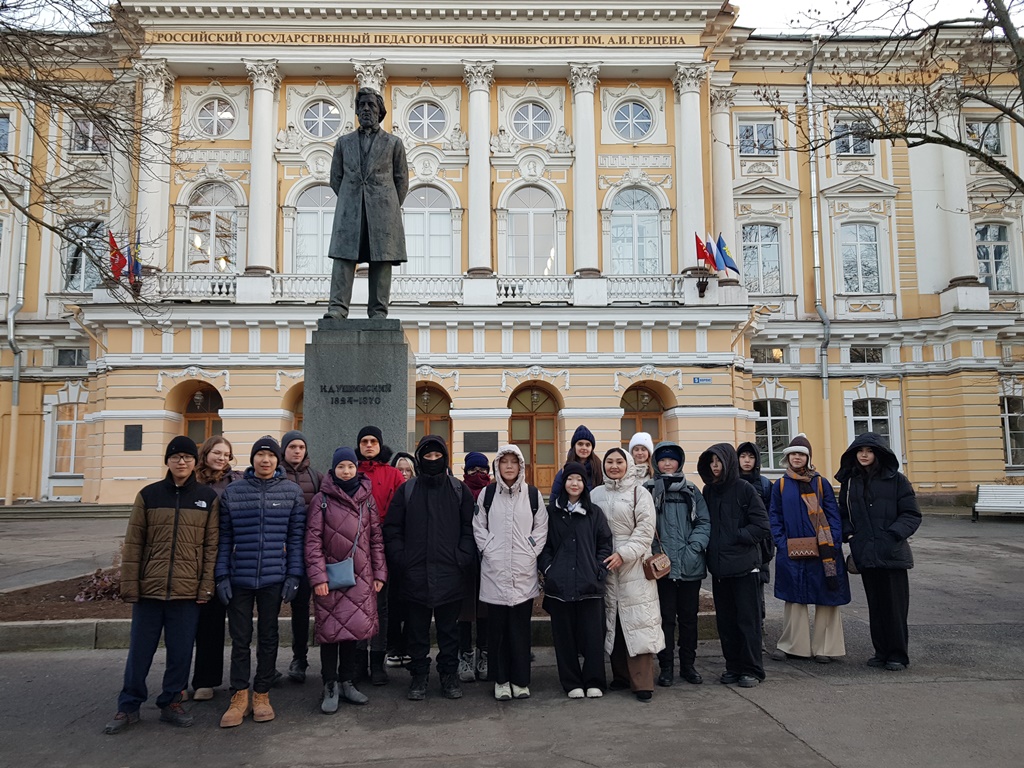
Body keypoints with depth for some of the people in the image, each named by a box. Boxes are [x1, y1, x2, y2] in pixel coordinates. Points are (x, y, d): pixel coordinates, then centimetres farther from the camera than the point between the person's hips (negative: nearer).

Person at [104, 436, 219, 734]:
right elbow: (133, 544, 2)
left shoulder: (208, 497, 3)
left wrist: (207, 586, -4)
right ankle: (128, 707, 23)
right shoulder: (149, 495, 3)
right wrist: (129, 584, -2)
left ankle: (171, 703, 23)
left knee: (180, 651, 7)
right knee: (140, 649, 8)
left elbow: (212, 545, 2)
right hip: (149, 588, 0)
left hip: (188, 590, 0)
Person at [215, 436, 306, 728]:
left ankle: (262, 695, 23)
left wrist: (294, 575, -3)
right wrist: (222, 576, -2)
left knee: (268, 637, 10)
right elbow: (224, 538, 4)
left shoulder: (292, 492, 2)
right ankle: (240, 697, 18)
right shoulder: (232, 491, 3)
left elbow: (296, 537, 2)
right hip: (238, 579, 0)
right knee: (240, 638, 6)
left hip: (274, 578, 0)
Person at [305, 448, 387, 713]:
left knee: (354, 628, 8)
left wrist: (379, 572, 7)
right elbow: (313, 540, -5)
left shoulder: (367, 498, 8)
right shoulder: (322, 499, -1)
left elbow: (376, 538, 10)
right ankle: (330, 687, 14)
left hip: (361, 577, 3)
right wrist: (318, 576, -11)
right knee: (330, 630, 1)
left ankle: (347, 682, 23)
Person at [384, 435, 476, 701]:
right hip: (415, 574, 1)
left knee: (449, 628, 9)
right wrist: (400, 559, -4)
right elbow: (392, 528, 6)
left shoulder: (459, 490, 5)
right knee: (417, 629, 9)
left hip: (450, 574, 0)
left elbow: (470, 528, 3)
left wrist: (462, 559, -7)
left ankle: (449, 674, 22)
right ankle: (418, 676, 22)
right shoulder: (407, 490, 6)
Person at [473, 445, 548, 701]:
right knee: (497, 627, 5)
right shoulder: (487, 494, 5)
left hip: (524, 572, 0)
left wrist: (531, 551, -2)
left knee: (521, 627, 3)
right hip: (494, 570, 0)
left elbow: (541, 527, 7)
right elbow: (478, 526, 7)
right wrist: (488, 549, -4)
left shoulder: (533, 494, 5)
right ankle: (501, 679, 16)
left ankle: (521, 679, 14)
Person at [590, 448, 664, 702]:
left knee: (637, 620, -6)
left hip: (634, 565, -4)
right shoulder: (596, 494, 10)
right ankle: (621, 675, 20)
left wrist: (623, 554, -16)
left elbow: (645, 530, -8)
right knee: (612, 622, 8)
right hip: (605, 566, 4)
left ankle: (642, 682, -2)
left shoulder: (639, 493, -1)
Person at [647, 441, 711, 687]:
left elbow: (704, 522, 5)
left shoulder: (691, 491, 10)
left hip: (690, 566, 3)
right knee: (666, 618, 2)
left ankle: (688, 665, 23)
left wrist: (694, 548, -8)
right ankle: (666, 667, 13)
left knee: (689, 617, 10)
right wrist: (653, 552, -15)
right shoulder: (648, 490, 1)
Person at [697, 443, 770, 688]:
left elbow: (762, 526, -9)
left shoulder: (744, 489, -6)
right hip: (719, 567, 5)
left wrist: (735, 536, -11)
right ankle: (733, 667, 22)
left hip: (744, 566, -5)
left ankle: (751, 669, 12)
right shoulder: (708, 491, 9)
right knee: (725, 621, 11)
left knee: (747, 619, 2)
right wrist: (709, 543, 0)